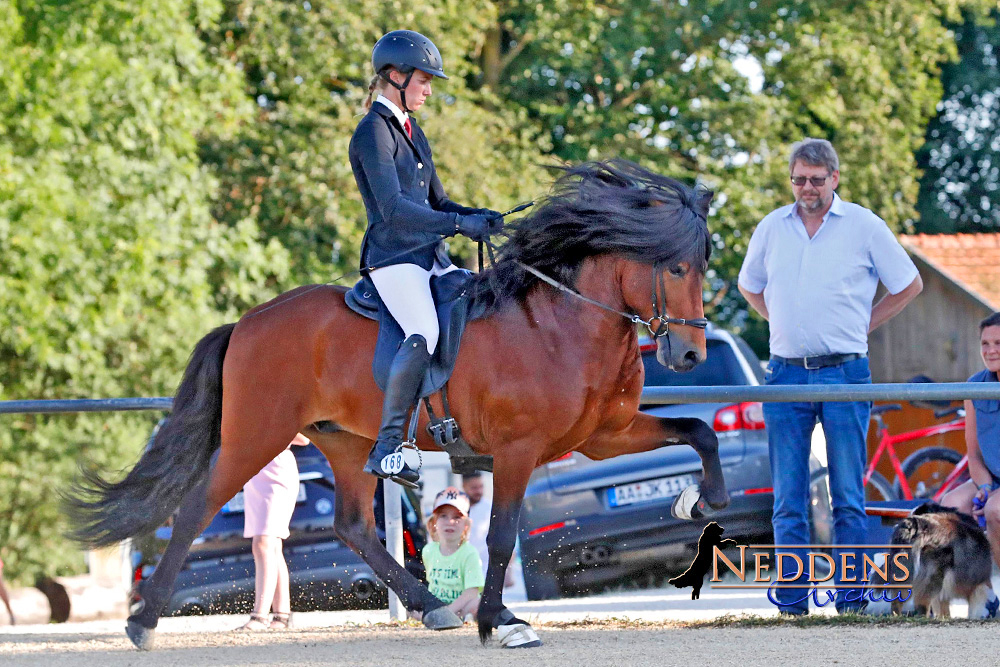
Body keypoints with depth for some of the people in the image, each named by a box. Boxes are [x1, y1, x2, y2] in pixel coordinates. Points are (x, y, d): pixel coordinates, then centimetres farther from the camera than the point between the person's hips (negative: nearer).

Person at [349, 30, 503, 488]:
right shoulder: (373, 132, -9)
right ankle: (387, 448, -31)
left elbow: (437, 202, 23)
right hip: (392, 257, -10)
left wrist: (480, 217, 3)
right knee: (425, 333, -31)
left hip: (429, 257, 10)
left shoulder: (412, 133, 19)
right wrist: (460, 224, -18)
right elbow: (393, 207, -19)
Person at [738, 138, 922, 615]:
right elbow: (750, 285, 26)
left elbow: (909, 285, 10)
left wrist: (863, 325, 5)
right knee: (788, 499, 3)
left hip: (844, 373, -3)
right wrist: (783, 324, 14)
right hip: (786, 374, 3)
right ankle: (791, 602, 5)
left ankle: (851, 598, 3)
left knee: (848, 496, -1)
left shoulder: (864, 226, 1)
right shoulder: (772, 227, 10)